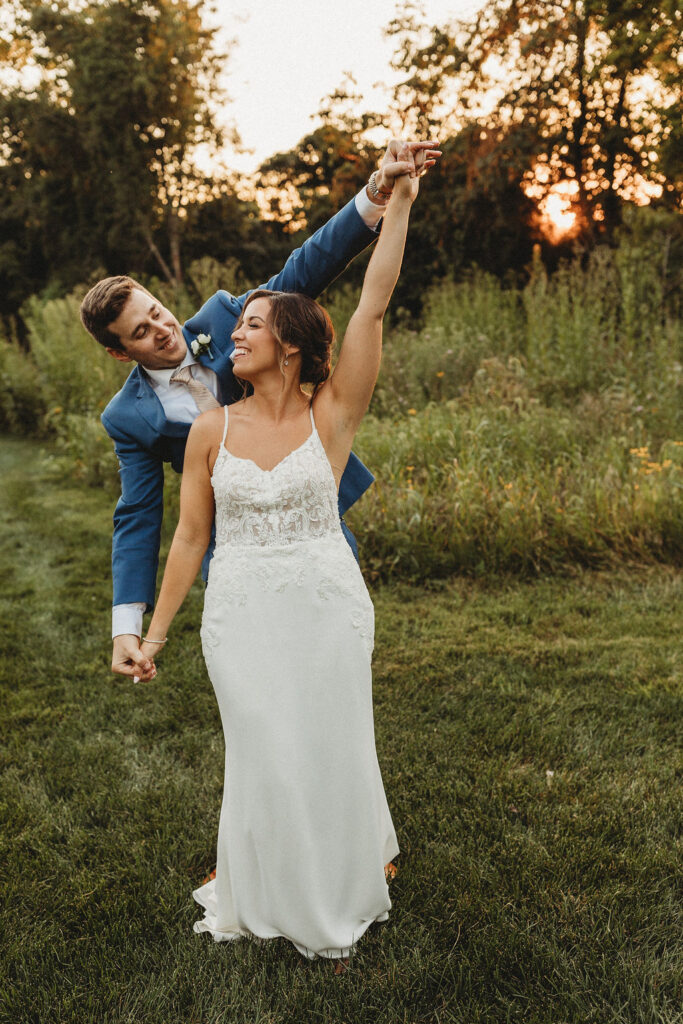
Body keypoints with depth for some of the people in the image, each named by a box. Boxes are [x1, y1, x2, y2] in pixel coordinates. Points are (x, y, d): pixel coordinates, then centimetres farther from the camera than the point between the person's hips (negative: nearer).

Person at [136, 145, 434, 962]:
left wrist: (399, 198, -15)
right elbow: (190, 536, 3)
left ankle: (340, 895, 39)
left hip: (327, 605, -1)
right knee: (264, 758, 9)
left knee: (330, 752, 11)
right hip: (240, 613, 1)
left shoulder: (332, 414, -7)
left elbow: (372, 306, -13)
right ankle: (273, 898, 36)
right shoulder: (211, 431, -1)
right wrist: (154, 633, 5)